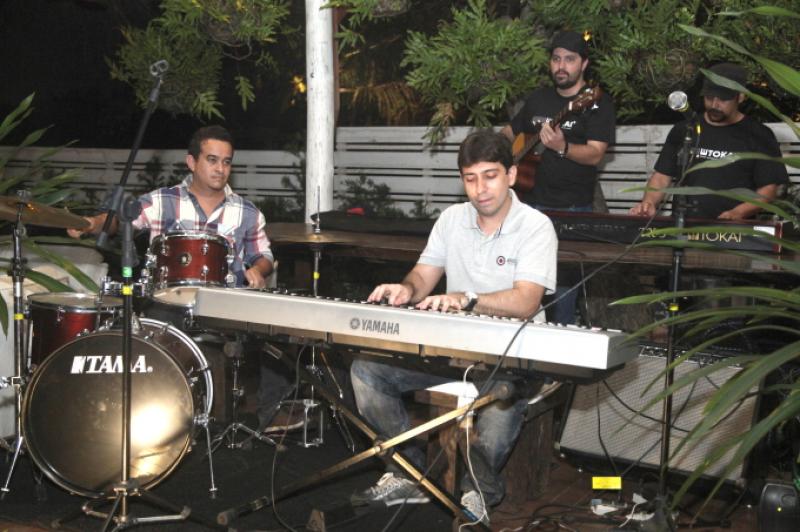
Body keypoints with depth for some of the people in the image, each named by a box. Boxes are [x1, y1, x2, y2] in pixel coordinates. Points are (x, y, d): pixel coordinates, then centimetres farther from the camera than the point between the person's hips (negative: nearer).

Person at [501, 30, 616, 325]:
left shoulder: (598, 103, -3)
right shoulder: (538, 98, 15)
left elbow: (595, 154, -15)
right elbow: (510, 132, 29)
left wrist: (562, 147, -32)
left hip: (571, 210, -5)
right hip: (530, 201, 5)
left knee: (562, 278, -10)